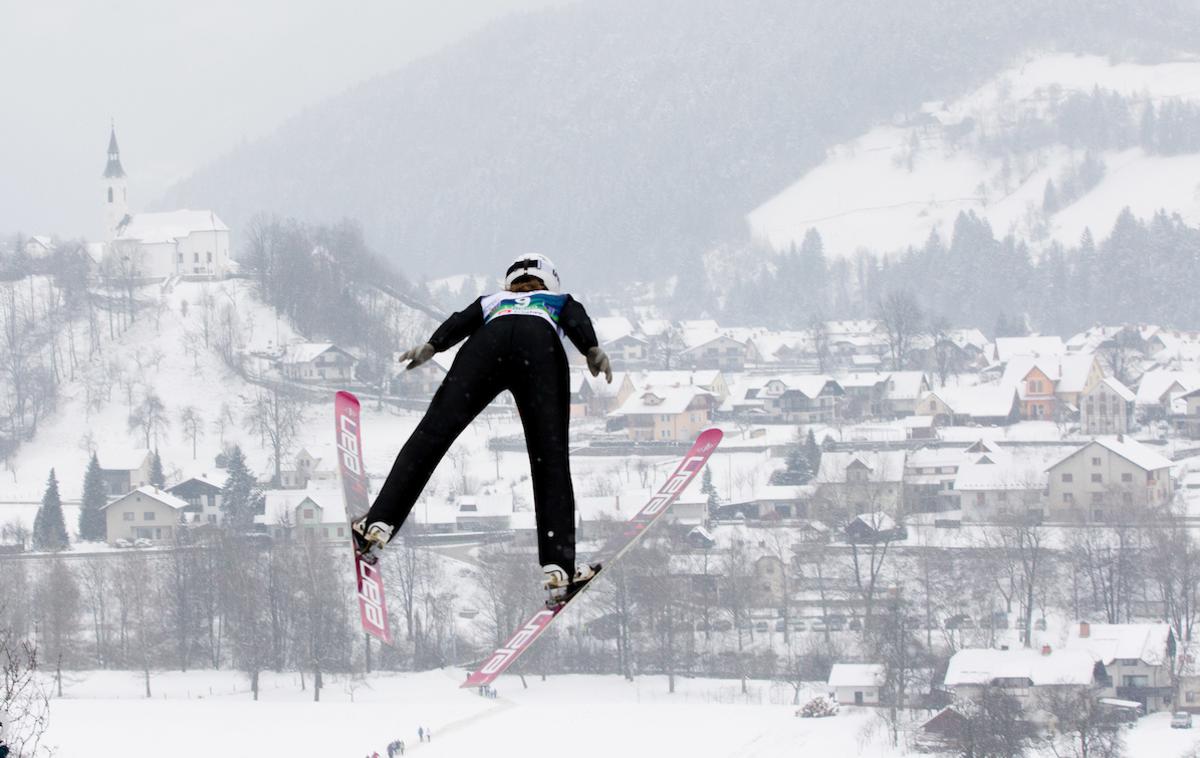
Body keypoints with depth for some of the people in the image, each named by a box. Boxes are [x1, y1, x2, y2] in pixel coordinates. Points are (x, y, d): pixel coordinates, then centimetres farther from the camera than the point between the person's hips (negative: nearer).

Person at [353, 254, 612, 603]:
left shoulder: (492, 301, 42)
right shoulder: (561, 302, 40)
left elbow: (461, 321, 20)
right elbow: (578, 322, 15)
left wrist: (431, 346, 6)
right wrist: (592, 349, -2)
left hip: (489, 341, 1)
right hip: (542, 350, -1)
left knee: (434, 431, -6)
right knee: (550, 457, -4)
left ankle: (379, 524, -20)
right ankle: (557, 567, -18)